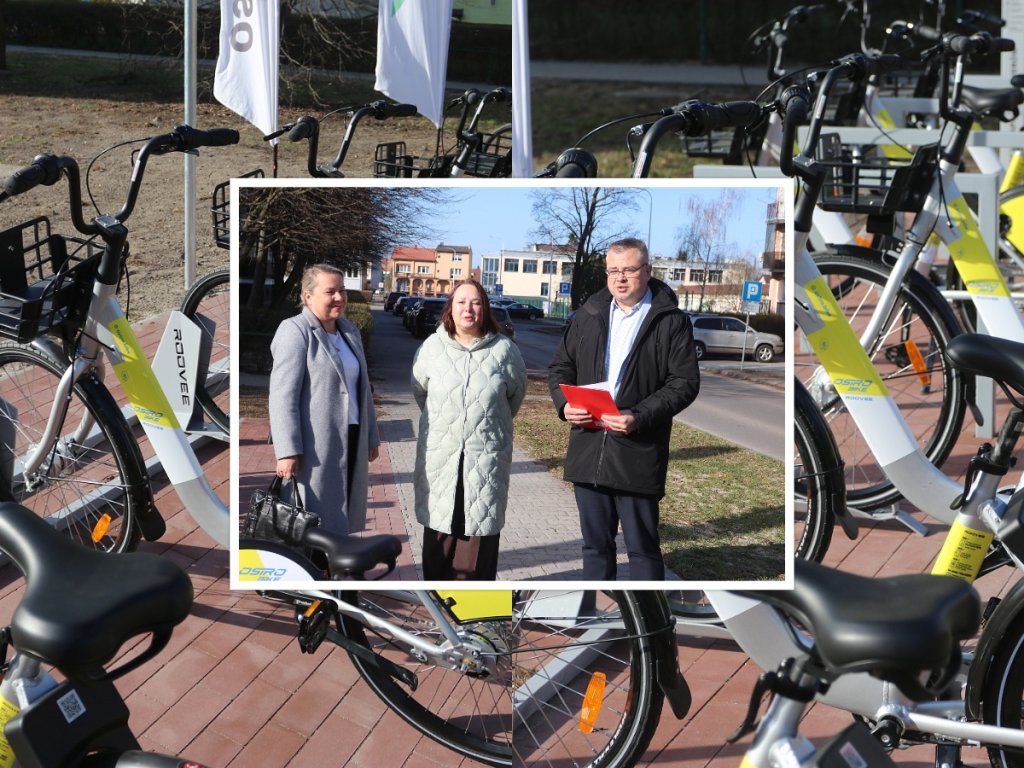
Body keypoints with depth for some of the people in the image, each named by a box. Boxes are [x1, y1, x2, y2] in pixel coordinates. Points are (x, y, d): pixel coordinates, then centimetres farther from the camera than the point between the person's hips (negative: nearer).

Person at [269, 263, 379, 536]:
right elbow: (282, 395, -15)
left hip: (350, 441, 7)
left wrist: (371, 436, 19)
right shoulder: (295, 331, -9)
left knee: (341, 519, 11)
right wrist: (287, 451, -21)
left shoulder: (349, 331, 14)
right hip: (314, 445, -7)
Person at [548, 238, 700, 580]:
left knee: (642, 547, 3)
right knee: (595, 544, 15)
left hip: (637, 455, -4)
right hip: (587, 449, 5)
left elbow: (685, 382, -7)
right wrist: (564, 403, -3)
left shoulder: (671, 321, -2)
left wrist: (639, 418, -19)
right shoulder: (589, 314, 12)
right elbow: (559, 365, 17)